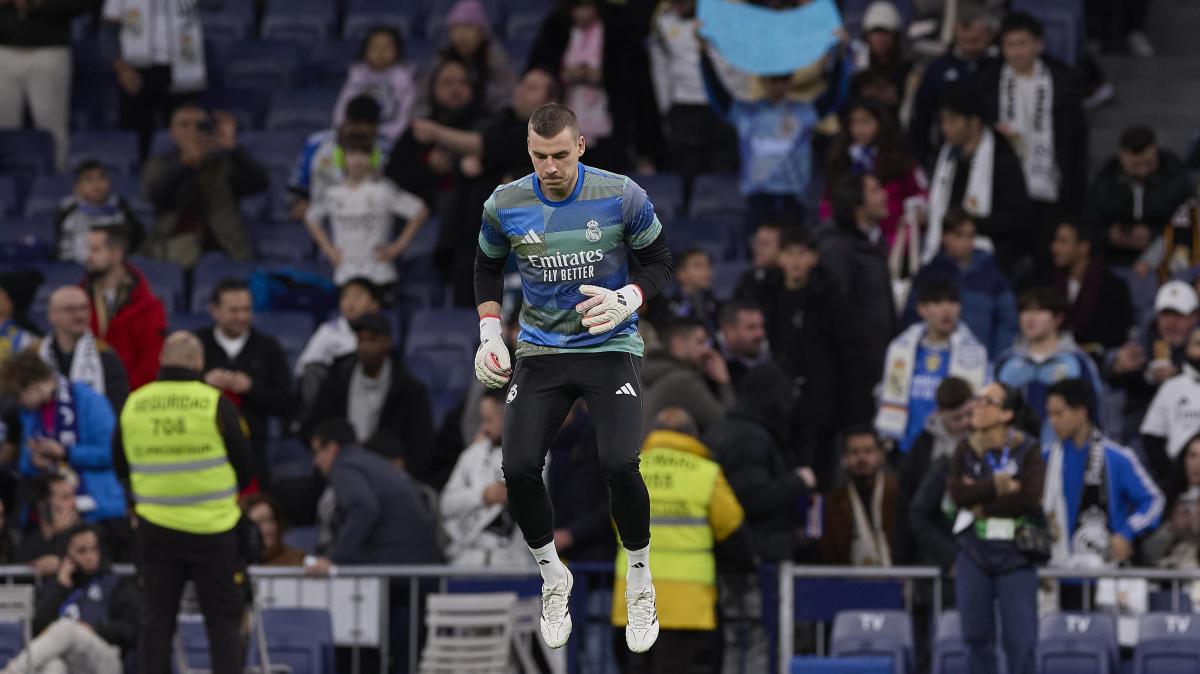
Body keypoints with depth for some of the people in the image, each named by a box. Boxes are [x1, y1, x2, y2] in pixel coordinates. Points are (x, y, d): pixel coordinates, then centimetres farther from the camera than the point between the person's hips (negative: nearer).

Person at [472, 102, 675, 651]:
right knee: (518, 470, -13)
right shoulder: (505, 205, -5)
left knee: (619, 466, -22)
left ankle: (640, 580, 3)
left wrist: (627, 299, -19)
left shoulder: (622, 197, -11)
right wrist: (490, 334, 3)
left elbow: (659, 261, 1)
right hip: (539, 353, 2)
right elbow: (488, 267, 14)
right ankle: (553, 578, 14)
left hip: (610, 346, -2)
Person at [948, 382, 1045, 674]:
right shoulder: (966, 451, 7)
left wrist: (984, 506, -10)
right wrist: (998, 486, -16)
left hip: (1015, 554, -3)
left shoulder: (1027, 450, -2)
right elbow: (959, 494, -9)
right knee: (977, 637, 6)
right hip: (974, 552, 3)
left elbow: (1030, 497, -16)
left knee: (1020, 639, -4)